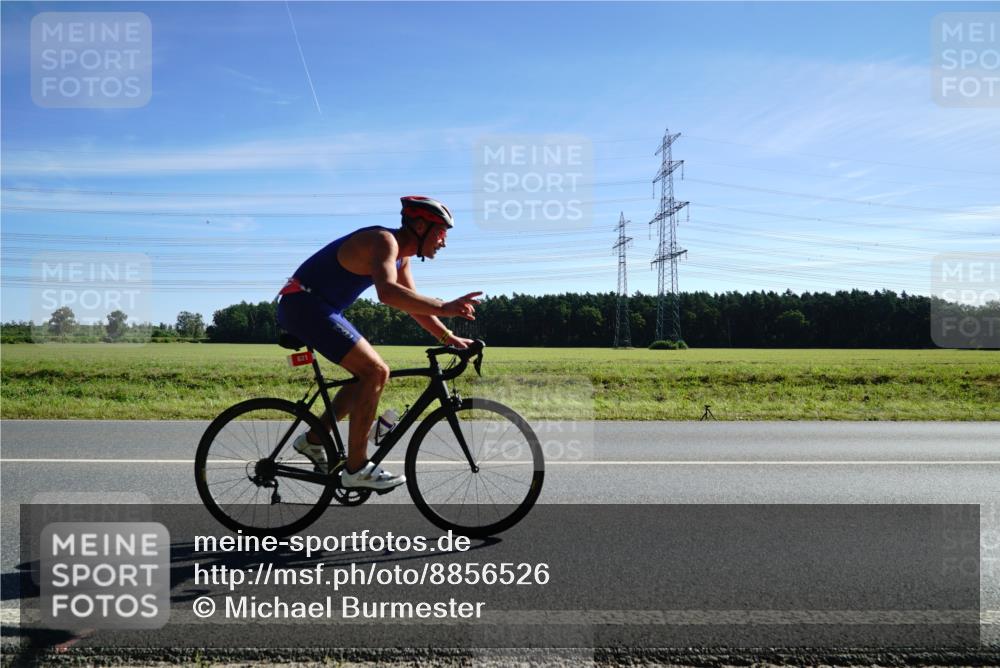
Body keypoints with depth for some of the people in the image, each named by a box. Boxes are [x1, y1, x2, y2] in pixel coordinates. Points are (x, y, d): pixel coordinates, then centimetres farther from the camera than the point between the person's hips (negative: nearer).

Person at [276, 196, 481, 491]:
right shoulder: (384, 241, -19)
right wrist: (443, 308, -41)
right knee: (375, 372, -17)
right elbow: (387, 292, -38)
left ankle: (313, 440, 19)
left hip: (321, 309, 10)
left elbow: (413, 303, 16)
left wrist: (448, 337, 7)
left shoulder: (401, 255, 12)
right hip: (303, 303, -10)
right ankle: (356, 468, -11)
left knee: (372, 372, 12)